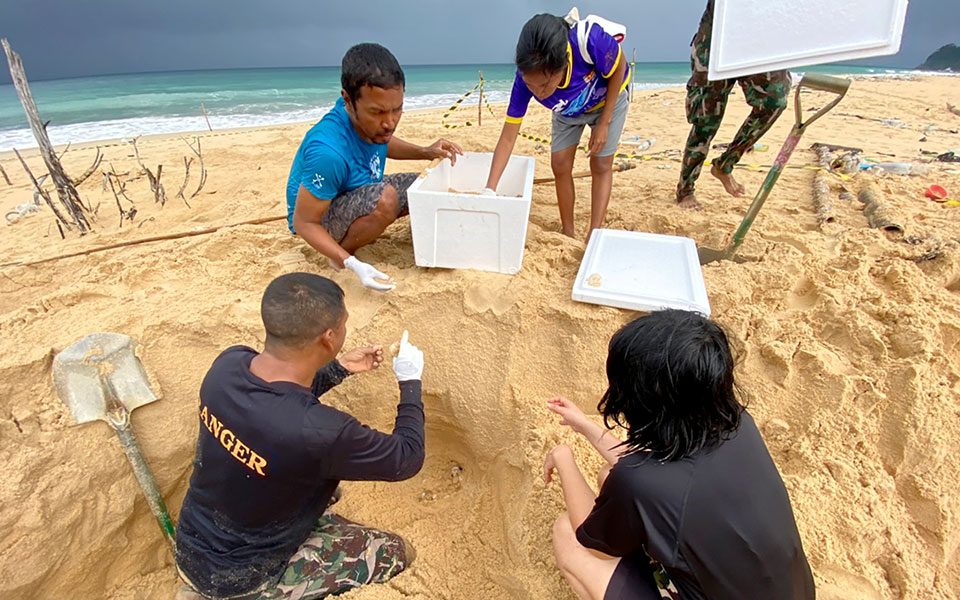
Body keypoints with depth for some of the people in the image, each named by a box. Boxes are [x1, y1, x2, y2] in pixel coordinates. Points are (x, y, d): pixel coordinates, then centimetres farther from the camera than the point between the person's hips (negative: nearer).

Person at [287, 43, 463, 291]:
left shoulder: (371, 118, -13)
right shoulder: (328, 152, -36)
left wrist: (425, 152, -4)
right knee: (384, 198, -37)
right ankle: (341, 254, -8)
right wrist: (352, 264, -39)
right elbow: (303, 223, -28)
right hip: (319, 218, -8)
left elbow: (382, 143, 13)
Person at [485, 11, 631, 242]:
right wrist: (489, 191, -36)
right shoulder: (526, 79, -34)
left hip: (608, 99, -2)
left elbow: (619, 68, -21)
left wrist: (603, 123, -20)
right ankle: (568, 235, 11)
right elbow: (508, 139, -29)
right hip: (568, 110, 3)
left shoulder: (590, 40, -44)